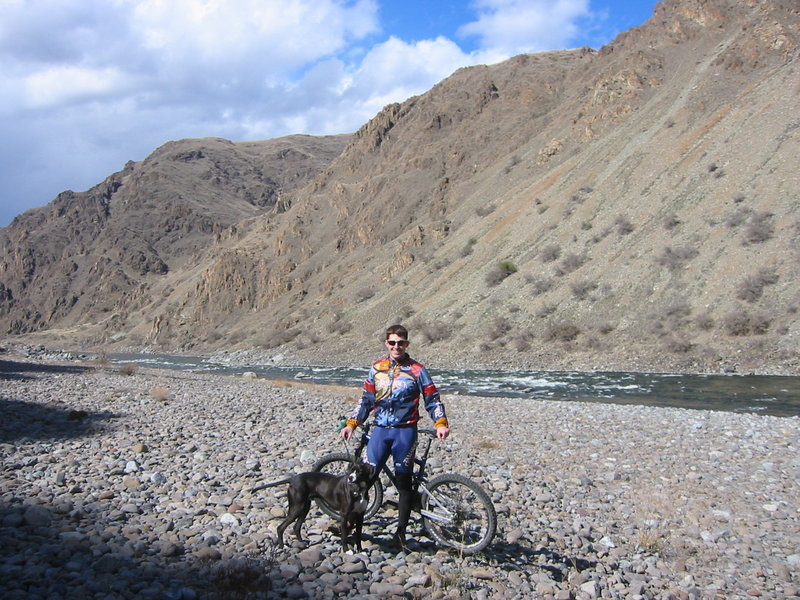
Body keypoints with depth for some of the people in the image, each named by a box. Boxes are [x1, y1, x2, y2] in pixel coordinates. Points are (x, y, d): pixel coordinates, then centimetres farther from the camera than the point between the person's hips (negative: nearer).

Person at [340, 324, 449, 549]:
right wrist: (352, 423, 7)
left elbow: (433, 399, 0)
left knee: (404, 482, 4)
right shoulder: (376, 368, 9)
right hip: (380, 430, 3)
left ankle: (401, 532, 13)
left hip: (405, 431, -2)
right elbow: (366, 400, 15)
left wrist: (441, 423, -14)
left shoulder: (416, 370, 0)